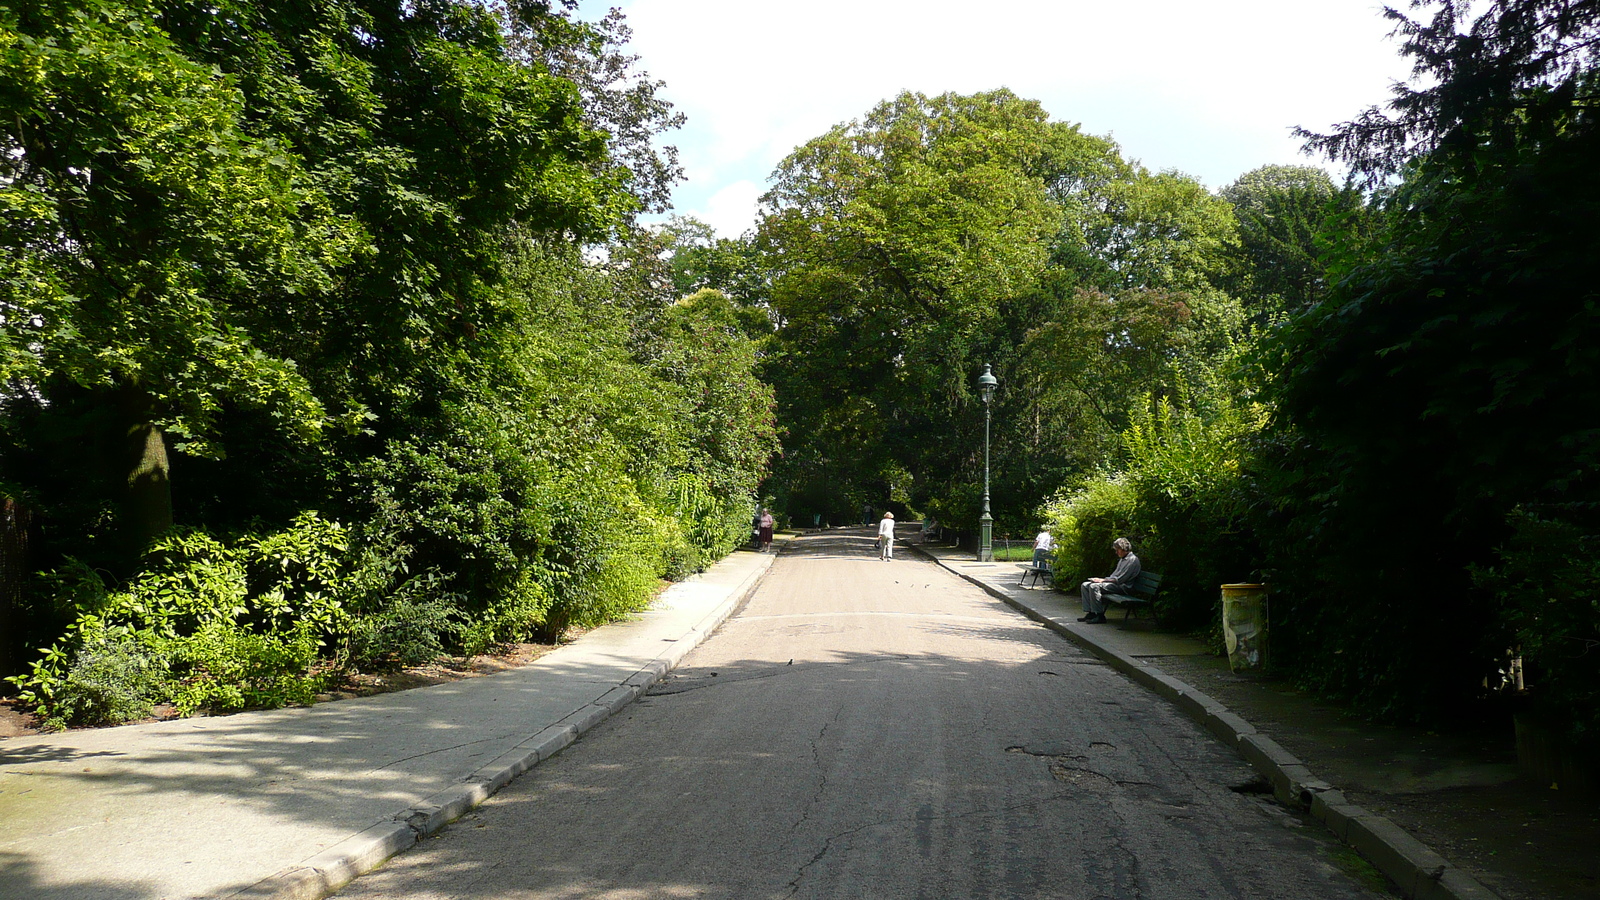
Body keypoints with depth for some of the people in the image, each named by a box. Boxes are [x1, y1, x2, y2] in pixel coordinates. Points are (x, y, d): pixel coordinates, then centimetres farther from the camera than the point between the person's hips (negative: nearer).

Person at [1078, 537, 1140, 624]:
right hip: (1114, 583, 10)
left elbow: (1120, 579, -17)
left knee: (1094, 587, -30)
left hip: (1121, 586, -10)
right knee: (1085, 585, -1)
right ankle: (1090, 613, -7)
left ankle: (1100, 616, -25)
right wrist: (1103, 579, 6)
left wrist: (1103, 580, -14)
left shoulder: (1132, 560, -10)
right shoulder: (1122, 559, 22)